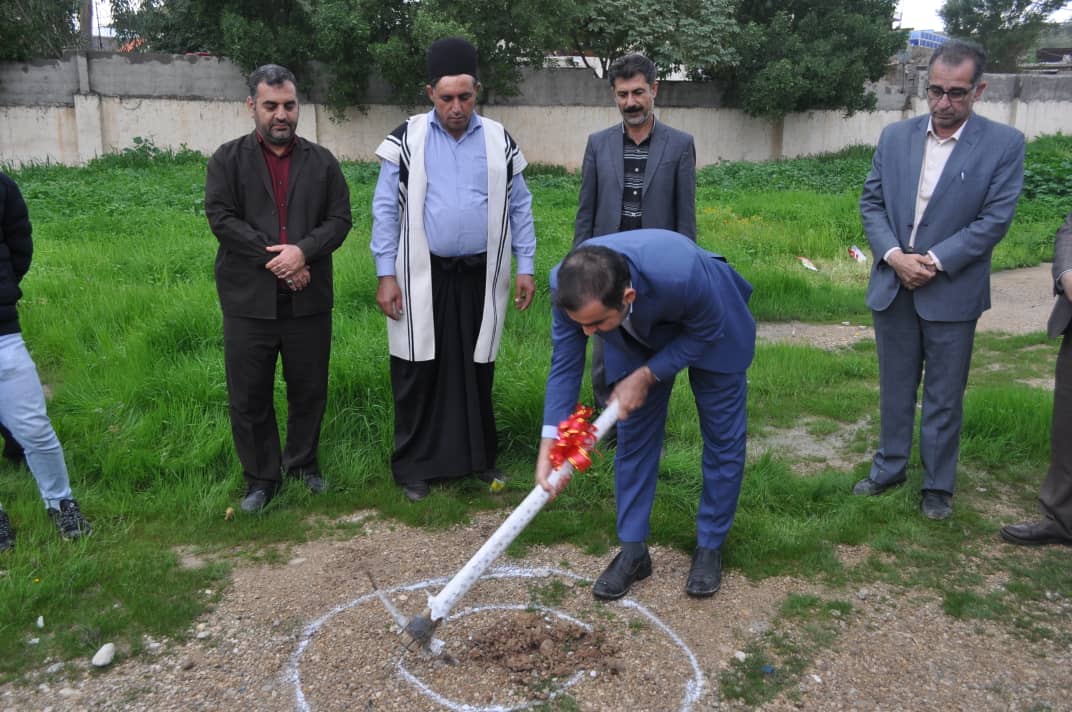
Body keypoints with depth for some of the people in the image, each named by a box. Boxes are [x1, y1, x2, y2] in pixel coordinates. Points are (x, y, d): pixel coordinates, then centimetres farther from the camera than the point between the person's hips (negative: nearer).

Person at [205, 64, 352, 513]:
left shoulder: (322, 161, 8)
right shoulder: (228, 160, 3)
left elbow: (340, 219, 1)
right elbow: (221, 218, -7)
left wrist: (303, 250, -16)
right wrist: (273, 258, -14)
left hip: (309, 299, 2)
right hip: (249, 300, -1)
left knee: (309, 390, 12)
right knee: (249, 396, 5)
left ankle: (302, 462, 32)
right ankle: (261, 477, 21)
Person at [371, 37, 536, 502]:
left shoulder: (499, 141, 5)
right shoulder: (407, 140, -1)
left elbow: (519, 208, 9)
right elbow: (386, 210, -1)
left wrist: (525, 268, 4)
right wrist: (386, 276, -7)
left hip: (479, 276, 2)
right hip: (423, 277, -2)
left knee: (477, 372, 11)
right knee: (419, 375, 3)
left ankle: (479, 458, 25)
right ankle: (415, 468, 15)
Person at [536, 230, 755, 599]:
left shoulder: (680, 273, -47)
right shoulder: (569, 286, -34)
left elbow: (706, 331, -24)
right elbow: (565, 365, -21)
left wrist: (645, 377, -28)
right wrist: (548, 446, -26)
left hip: (710, 332, -2)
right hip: (638, 336, 3)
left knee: (723, 437, 4)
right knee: (634, 437, 2)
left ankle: (710, 547, 21)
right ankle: (633, 551, 15)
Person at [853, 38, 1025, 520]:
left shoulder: (1003, 144, -6)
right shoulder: (895, 137, 3)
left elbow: (996, 218, -10)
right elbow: (871, 202, 3)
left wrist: (935, 261, -16)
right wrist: (894, 255, -11)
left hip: (952, 291, -3)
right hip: (893, 286, 3)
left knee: (944, 396, 8)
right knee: (895, 387, 15)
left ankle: (938, 485, 22)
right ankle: (889, 468, 31)